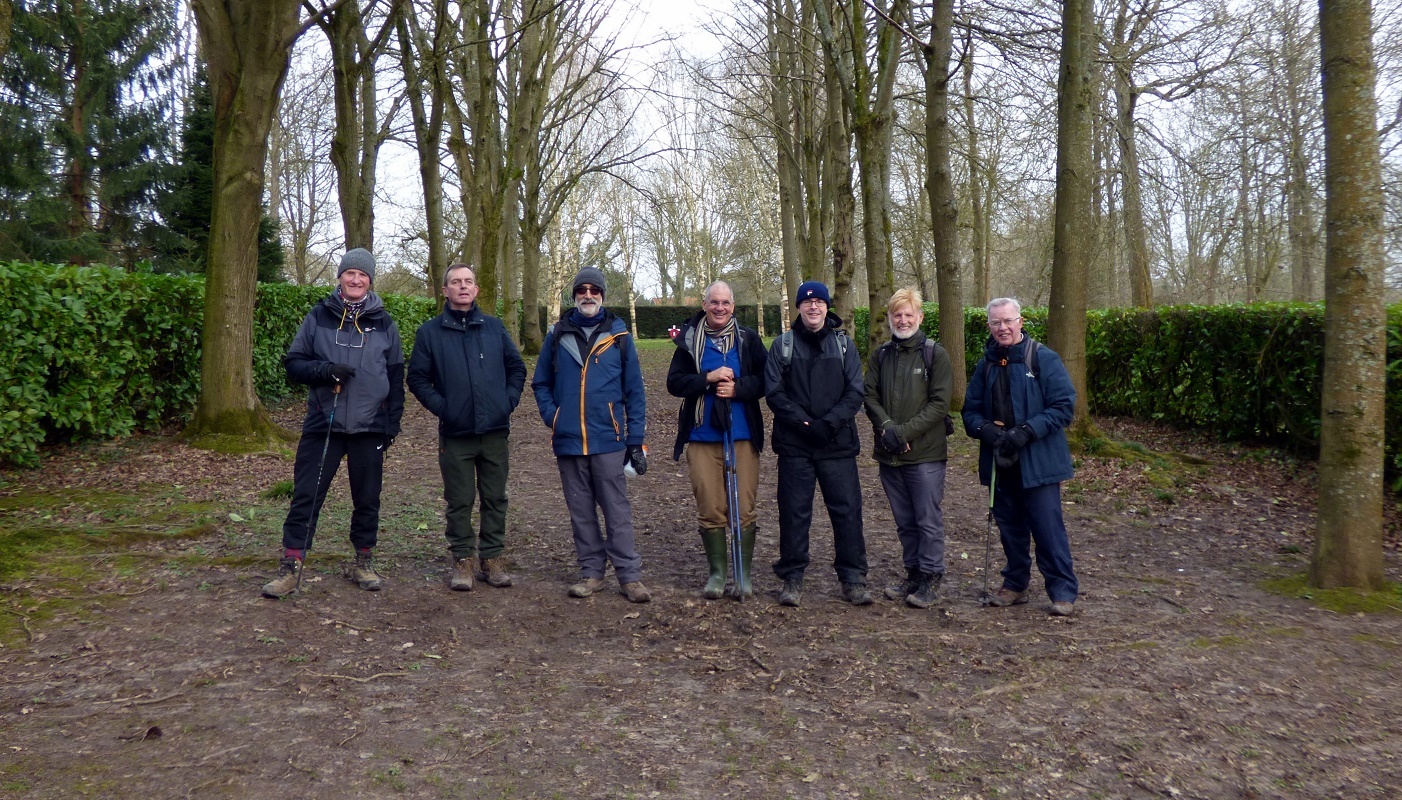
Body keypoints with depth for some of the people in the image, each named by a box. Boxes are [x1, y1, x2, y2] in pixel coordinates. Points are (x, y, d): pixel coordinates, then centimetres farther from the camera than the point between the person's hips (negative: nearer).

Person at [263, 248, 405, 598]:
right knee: (306, 497, -1)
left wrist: (393, 421, 5)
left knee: (367, 499, 9)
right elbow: (293, 363, 4)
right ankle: (290, 567, 7)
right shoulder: (319, 317, 3)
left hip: (369, 427, 1)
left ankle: (363, 563, 23)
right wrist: (325, 369, -15)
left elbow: (396, 375, 11)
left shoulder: (384, 323, 7)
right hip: (323, 424, -1)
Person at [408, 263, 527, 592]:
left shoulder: (494, 327, 8)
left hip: (495, 430, 2)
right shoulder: (430, 332, 3)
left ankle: (493, 558, 18)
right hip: (455, 433, -2)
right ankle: (463, 559, 15)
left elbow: (517, 367, 13)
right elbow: (417, 378, 4)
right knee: (459, 501, 4)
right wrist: (441, 406, -7)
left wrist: (509, 401, 1)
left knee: (495, 498, 8)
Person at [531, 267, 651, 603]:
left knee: (617, 511, -1)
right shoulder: (558, 335, 7)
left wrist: (636, 441, -1)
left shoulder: (618, 335, 2)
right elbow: (541, 383, 15)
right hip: (568, 441, 2)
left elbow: (634, 391, 3)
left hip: (608, 440, -2)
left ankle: (630, 576, 5)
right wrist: (552, 417, -2)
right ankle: (591, 573, 20)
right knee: (581, 512, 10)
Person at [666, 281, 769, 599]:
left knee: (744, 507, 1)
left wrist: (737, 388, -14)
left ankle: (744, 573, 13)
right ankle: (717, 572, 16)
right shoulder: (689, 340, 6)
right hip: (703, 436, 0)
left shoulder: (749, 339, 5)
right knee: (710, 509, 3)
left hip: (742, 435, 0)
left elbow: (765, 380, 2)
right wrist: (708, 378, -12)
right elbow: (674, 382, 1)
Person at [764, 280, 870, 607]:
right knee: (794, 512, 4)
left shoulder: (844, 345, 8)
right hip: (794, 445, -1)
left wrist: (829, 423, -13)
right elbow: (774, 392, -2)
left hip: (838, 444, 1)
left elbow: (855, 393, 1)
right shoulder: (782, 345, 5)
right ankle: (792, 578, 15)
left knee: (847, 509, 0)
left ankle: (853, 579, 11)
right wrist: (804, 423, -13)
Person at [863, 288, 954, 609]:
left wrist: (904, 431, -16)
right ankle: (913, 574, 25)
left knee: (928, 520, 1)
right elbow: (870, 396, 5)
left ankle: (931, 577, 13)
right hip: (889, 454, 4)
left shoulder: (935, 354, -3)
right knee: (905, 522, 13)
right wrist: (886, 427, -13)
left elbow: (940, 404, -9)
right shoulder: (880, 356, 10)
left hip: (926, 453, -4)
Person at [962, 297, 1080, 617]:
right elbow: (970, 410, 14)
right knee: (1010, 526, 14)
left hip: (1038, 461, -5)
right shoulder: (986, 365, 10)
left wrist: (1026, 432, -20)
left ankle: (1063, 591, 7)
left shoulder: (1044, 359, -6)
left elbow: (1064, 405, -10)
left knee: (1048, 527, -4)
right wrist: (985, 430, -9)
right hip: (999, 461, 5)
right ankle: (1015, 584, 27)